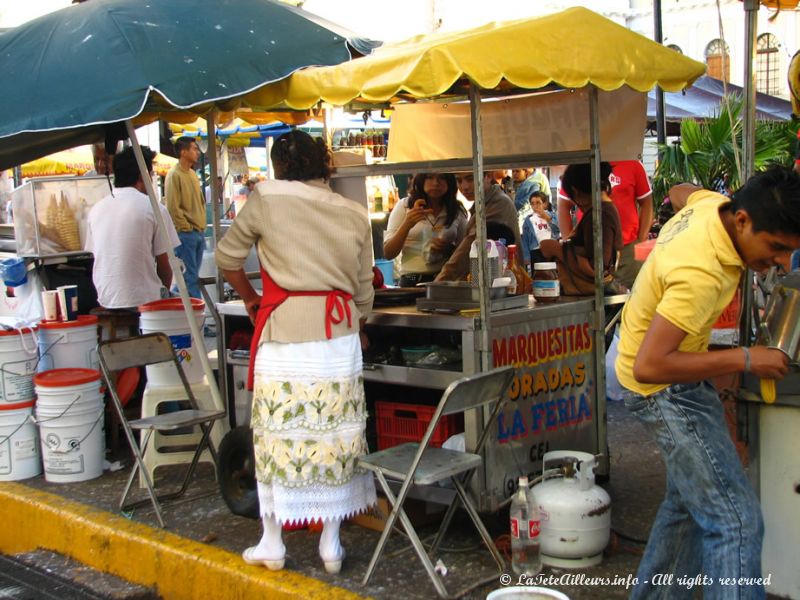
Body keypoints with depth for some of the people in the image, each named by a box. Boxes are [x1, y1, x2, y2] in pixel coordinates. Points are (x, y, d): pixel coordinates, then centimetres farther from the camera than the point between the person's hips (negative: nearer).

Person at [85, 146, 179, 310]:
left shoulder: (96, 209, 8)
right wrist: (164, 291, 17)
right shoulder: (154, 209, -6)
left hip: (105, 302, 5)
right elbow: (164, 265, -2)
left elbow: (93, 256, 15)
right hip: (145, 301, -5)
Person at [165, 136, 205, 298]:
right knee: (190, 277, -6)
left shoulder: (192, 173, 15)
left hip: (198, 232, 8)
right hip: (185, 234, -8)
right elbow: (173, 208, -15)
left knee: (193, 275, 11)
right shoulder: (174, 175, -11)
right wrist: (186, 228, -12)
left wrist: (202, 225, 15)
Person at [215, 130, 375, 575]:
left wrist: (250, 299, 23)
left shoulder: (266, 198, 1)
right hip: (339, 332, 3)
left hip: (284, 328, -3)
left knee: (278, 431, 6)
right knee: (335, 432, 8)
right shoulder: (354, 214, 10)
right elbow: (363, 288, 14)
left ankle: (272, 544, 16)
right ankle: (331, 545, 16)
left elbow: (227, 256, 8)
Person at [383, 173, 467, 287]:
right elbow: (388, 254, -1)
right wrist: (407, 225, -16)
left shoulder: (457, 211, 7)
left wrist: (448, 248, -8)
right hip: (412, 282, -1)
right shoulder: (404, 206, 3)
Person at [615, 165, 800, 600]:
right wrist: (743, 360, -31)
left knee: (689, 501, 21)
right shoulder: (701, 273, -35)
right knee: (736, 522, -14)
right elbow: (648, 366, -37)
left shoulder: (712, 203, -7)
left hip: (676, 374, 10)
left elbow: (681, 191, 19)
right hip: (665, 387, -10)